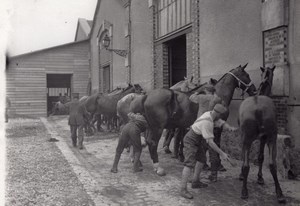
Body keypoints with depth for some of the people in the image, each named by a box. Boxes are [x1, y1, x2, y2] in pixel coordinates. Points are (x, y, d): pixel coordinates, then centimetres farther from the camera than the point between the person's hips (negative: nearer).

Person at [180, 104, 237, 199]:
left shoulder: (210, 114, -3)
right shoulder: (207, 123, -31)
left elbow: (222, 123, -3)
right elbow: (210, 142, -32)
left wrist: (230, 127, -26)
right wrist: (222, 153, -32)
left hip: (197, 141, 11)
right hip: (190, 141, -11)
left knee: (202, 159, 20)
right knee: (190, 163, -20)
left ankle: (195, 182, 29)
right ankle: (183, 189, -21)